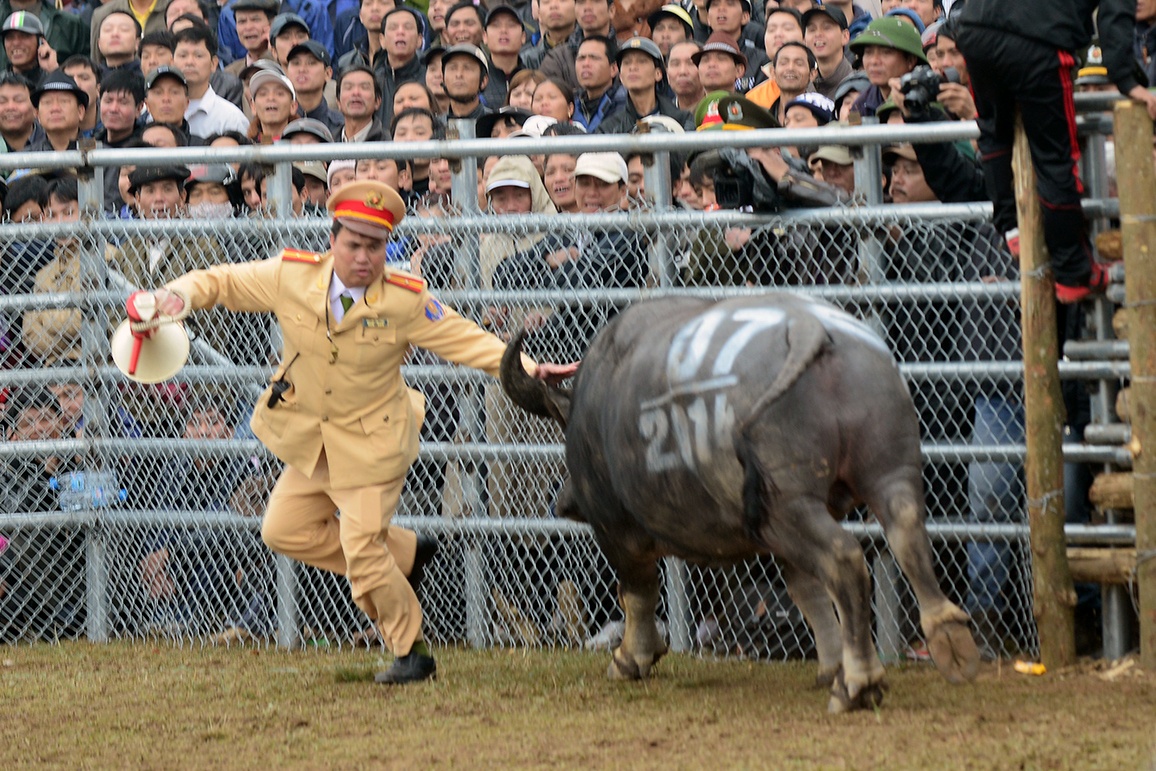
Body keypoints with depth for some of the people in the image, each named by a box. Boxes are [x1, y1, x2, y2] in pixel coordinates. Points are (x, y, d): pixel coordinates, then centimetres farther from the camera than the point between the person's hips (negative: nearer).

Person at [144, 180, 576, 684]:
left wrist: (526, 369, -29)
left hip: (372, 443, -5)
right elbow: (222, 283, -3)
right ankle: (405, 553, 24)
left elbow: (466, 340, -16)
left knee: (363, 550, -10)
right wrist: (182, 294, -24)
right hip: (310, 442, 5)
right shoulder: (292, 278, -12)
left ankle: (412, 654, 8)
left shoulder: (406, 301, -18)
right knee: (285, 530, 10)